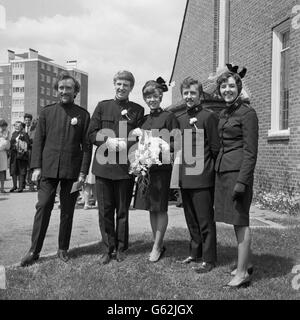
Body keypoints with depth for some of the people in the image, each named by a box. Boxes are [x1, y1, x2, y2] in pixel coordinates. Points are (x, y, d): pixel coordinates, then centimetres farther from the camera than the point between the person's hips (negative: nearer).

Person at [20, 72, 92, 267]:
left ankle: (63, 249, 20)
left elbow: (87, 145, 2)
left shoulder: (83, 115, 3)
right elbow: (38, 140, 7)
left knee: (67, 211, 7)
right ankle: (34, 251, 8)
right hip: (49, 168, 1)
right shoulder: (47, 112, 8)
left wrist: (83, 171, -4)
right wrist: (37, 166, -1)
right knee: (43, 207, -1)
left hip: (72, 170, -1)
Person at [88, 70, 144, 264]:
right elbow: (92, 134, 6)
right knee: (105, 210, 5)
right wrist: (108, 142, -12)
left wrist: (123, 144, -16)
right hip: (103, 166, 1)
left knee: (123, 210, 7)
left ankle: (121, 248, 21)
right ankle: (108, 248, 18)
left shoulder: (138, 110, 6)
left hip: (126, 167, -1)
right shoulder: (102, 106, 10)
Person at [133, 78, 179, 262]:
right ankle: (159, 244, 24)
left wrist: (168, 147, -24)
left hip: (162, 166, -6)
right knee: (151, 208, 11)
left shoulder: (169, 116, -3)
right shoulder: (143, 119, 14)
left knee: (160, 208, 0)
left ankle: (157, 247, 12)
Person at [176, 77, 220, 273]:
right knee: (191, 220, 17)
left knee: (205, 220, 1)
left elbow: (216, 148, -9)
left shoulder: (209, 117, -8)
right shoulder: (179, 119, 13)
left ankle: (209, 259, 12)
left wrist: (209, 169, -7)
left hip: (202, 178, -7)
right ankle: (195, 253, 30)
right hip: (185, 178, 7)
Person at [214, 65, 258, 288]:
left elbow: (250, 152, -14)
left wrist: (242, 181, -19)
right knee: (237, 219, 14)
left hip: (238, 171, -8)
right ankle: (246, 263, 27)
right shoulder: (224, 114, 15)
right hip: (223, 169, 8)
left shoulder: (247, 113, -9)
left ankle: (242, 273, 5)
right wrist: (218, 168, 15)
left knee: (240, 220, -3)